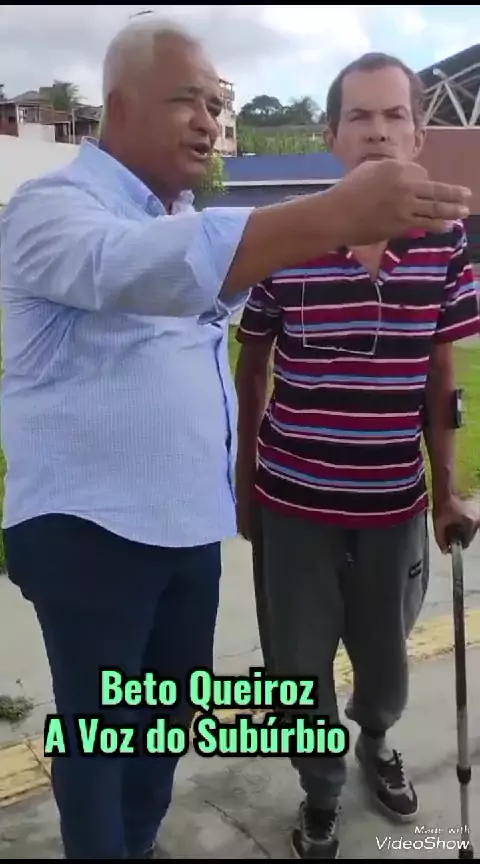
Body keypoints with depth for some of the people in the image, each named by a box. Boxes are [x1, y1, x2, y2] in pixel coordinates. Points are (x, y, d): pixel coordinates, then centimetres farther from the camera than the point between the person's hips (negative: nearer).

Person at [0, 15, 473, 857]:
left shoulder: (186, 218, 13)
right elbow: (139, 269, -37)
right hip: (88, 530, -7)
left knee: (171, 717, 21)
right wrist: (333, 216, -46)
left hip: (190, 523, 8)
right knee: (99, 733, 8)